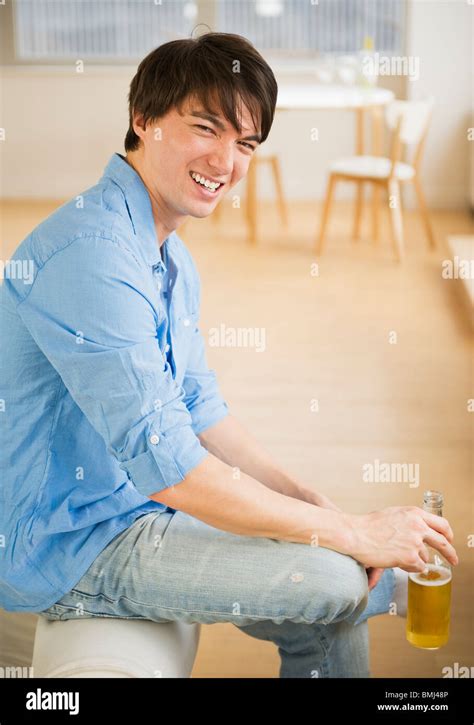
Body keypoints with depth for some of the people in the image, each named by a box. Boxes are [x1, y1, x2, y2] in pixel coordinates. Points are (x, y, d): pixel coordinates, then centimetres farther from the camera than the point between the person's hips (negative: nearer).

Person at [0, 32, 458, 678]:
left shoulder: (175, 260, 9)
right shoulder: (92, 253, -25)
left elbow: (201, 409, 12)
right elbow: (165, 464, -27)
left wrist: (310, 501, -1)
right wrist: (352, 534, -21)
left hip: (136, 507, 9)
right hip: (69, 546, -9)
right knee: (334, 579, -18)